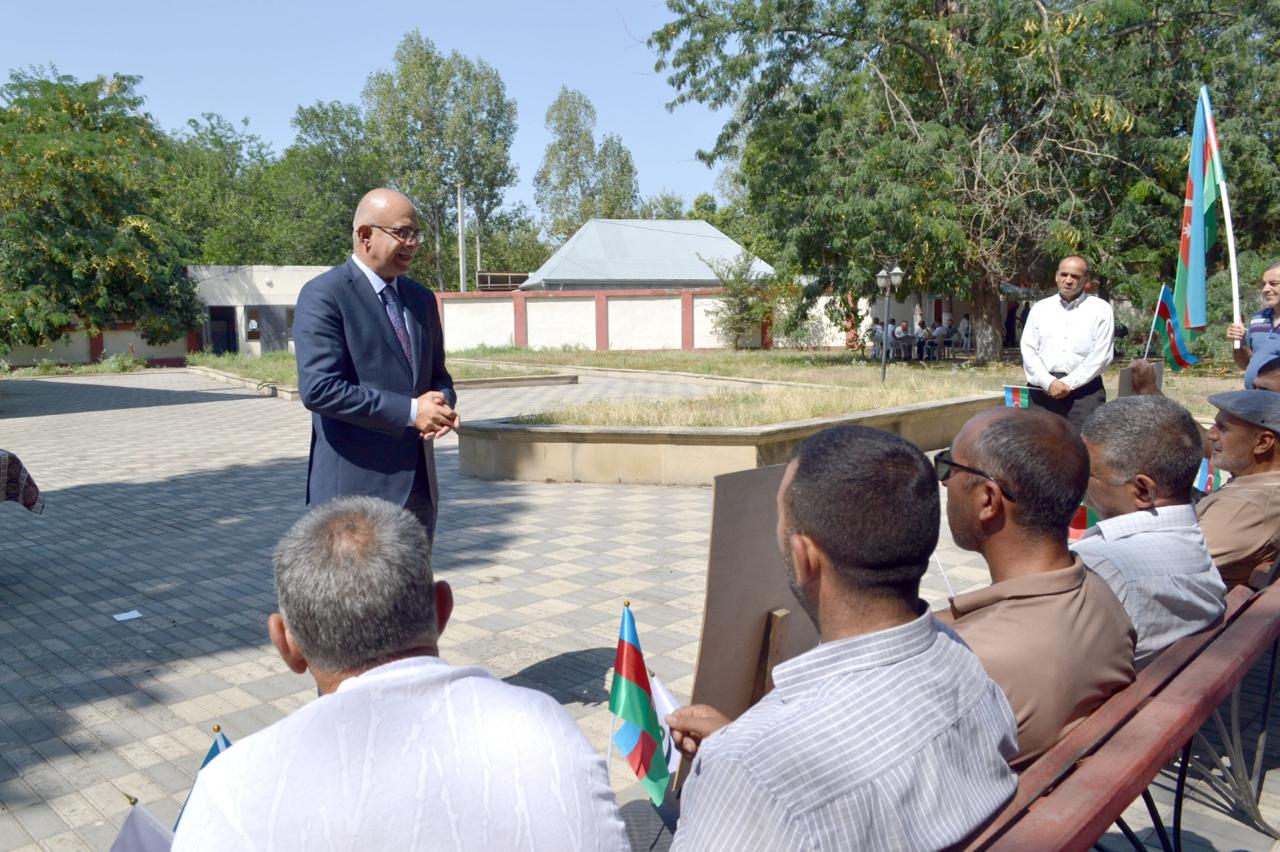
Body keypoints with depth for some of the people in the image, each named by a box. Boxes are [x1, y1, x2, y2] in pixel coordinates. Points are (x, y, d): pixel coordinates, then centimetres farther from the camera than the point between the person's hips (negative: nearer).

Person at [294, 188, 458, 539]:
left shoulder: (421, 298, 14)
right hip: (355, 489, -7)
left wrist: (442, 403, -4)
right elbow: (318, 388, -19)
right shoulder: (324, 295, -10)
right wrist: (410, 411, -20)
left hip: (418, 484, 7)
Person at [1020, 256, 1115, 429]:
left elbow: (1101, 355, -3)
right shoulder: (1040, 308, 13)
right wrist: (1049, 382, -9)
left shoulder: (1100, 309, 6)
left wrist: (1068, 383, -10)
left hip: (1084, 389, -2)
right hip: (1042, 389, 2)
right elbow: (1028, 351, 5)